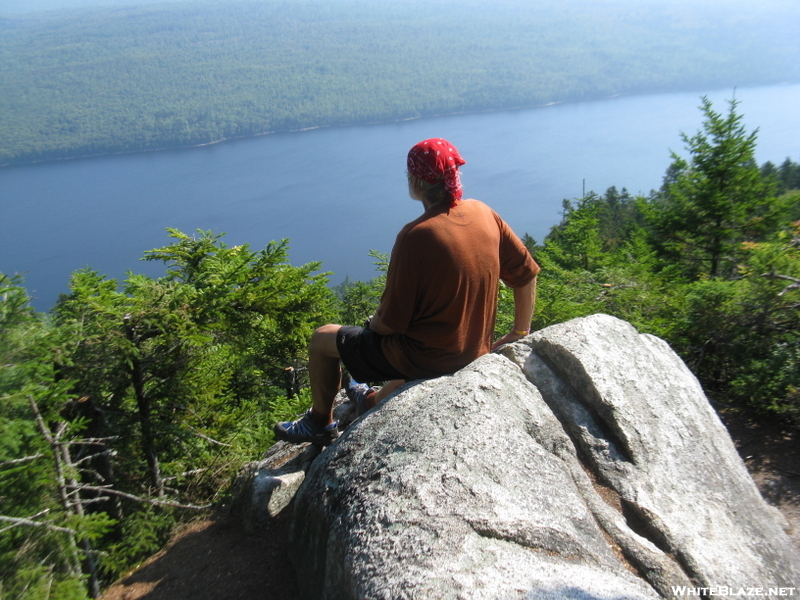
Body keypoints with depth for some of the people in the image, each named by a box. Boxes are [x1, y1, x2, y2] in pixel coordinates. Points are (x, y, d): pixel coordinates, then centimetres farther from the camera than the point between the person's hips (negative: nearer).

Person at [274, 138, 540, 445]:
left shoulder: (416, 236, -26)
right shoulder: (484, 214, -7)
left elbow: (389, 323, -20)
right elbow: (526, 275, 1)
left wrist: (372, 324, 3)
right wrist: (519, 333, 12)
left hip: (426, 356, -7)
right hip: (475, 351, 7)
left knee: (322, 338, 11)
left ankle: (320, 423, 33)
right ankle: (376, 400, 58)